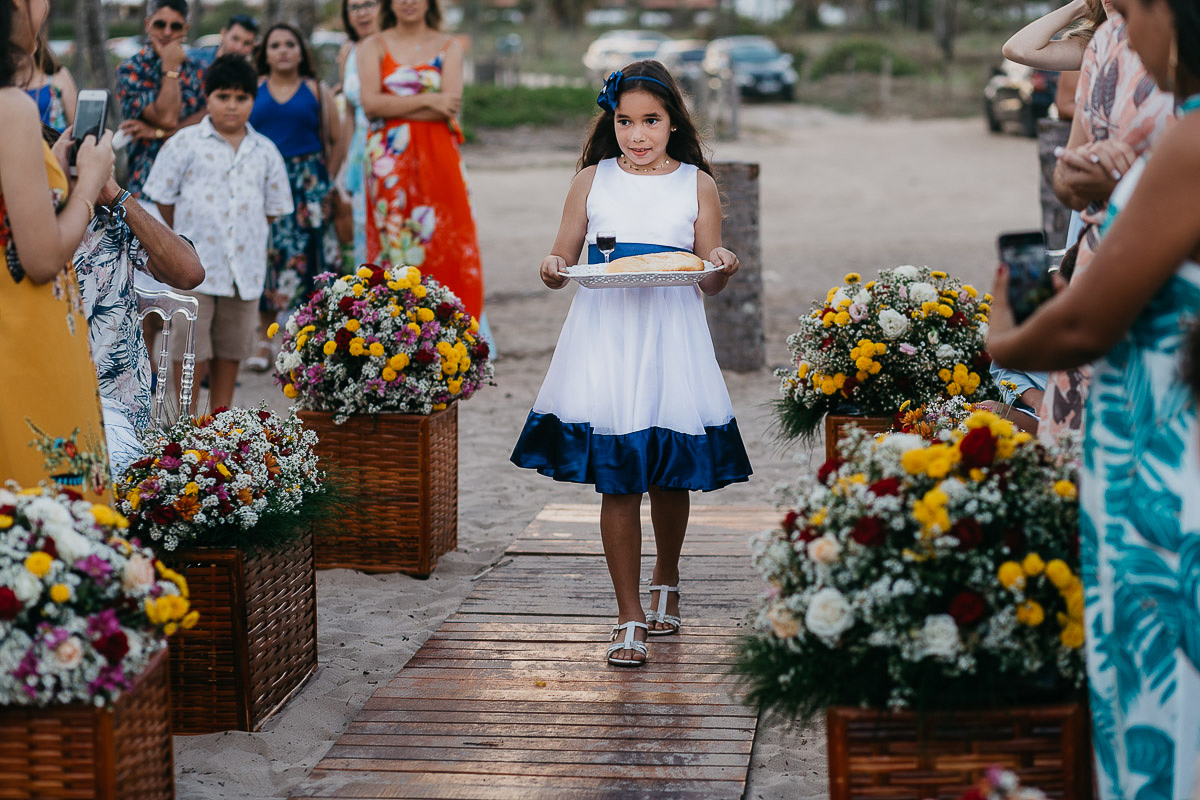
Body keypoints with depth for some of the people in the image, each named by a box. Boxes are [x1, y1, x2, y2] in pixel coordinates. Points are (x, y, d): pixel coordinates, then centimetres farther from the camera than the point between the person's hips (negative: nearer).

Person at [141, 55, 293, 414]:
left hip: (245, 267, 3)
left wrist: (245, 235, 10)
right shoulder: (185, 143, -1)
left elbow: (273, 207, 16)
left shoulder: (265, 152, 8)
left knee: (231, 349, 11)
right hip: (195, 265, -3)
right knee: (191, 350, -1)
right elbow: (164, 198, 2)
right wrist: (186, 236, 5)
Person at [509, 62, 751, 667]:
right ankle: (629, 617, 2)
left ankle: (666, 580, 35)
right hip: (604, 337, 0)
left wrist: (722, 268, -16)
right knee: (616, 479, -5)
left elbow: (710, 282, 7)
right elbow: (561, 261, 10)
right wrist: (554, 271, -12)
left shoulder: (697, 184, 7)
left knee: (670, 474, 8)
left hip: (672, 338, 0)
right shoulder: (593, 180, 8)